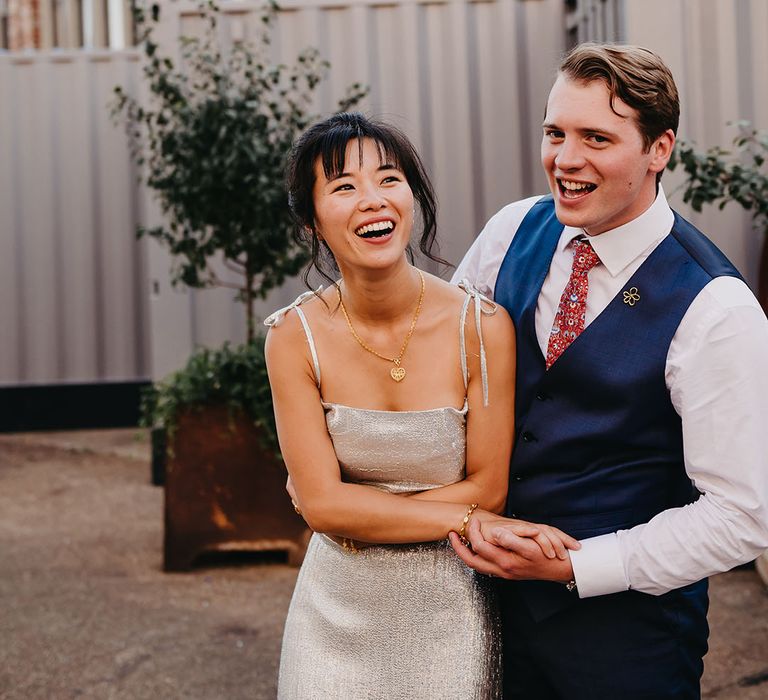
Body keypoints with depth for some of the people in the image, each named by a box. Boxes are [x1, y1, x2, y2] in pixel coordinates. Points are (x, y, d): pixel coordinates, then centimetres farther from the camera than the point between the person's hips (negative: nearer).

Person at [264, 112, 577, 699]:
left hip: (450, 612, -1)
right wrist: (466, 520, -19)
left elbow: (488, 488, -10)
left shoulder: (483, 327, -15)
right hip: (339, 611, 1)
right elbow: (322, 502, -14)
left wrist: (362, 513, -15)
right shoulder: (296, 338, -11)